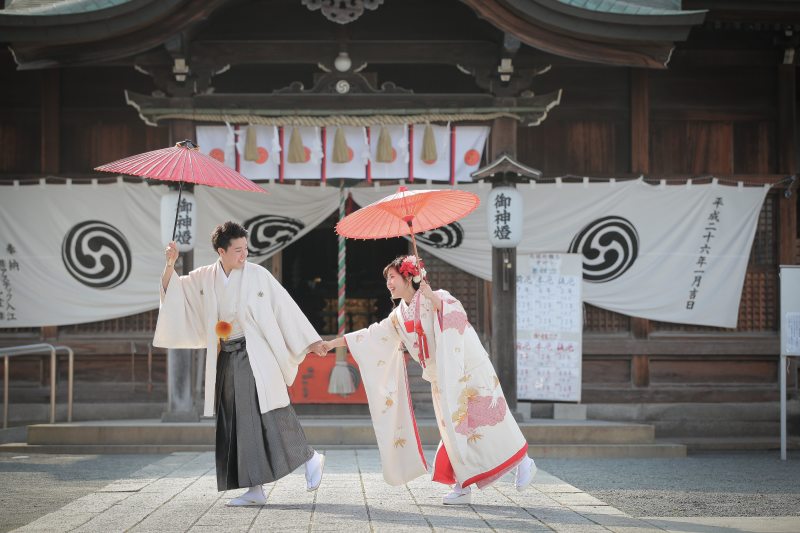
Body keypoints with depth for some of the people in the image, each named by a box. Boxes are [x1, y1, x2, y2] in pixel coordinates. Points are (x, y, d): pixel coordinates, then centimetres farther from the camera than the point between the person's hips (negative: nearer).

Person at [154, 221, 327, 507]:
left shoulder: (258, 275, -5)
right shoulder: (205, 278, 6)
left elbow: (286, 308, -3)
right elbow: (171, 288, 12)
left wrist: (310, 341, -3)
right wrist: (170, 264, -7)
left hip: (255, 356, -5)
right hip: (225, 360, 5)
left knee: (267, 416, -10)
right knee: (237, 424, 4)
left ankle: (310, 458, 10)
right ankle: (255, 489, 9)